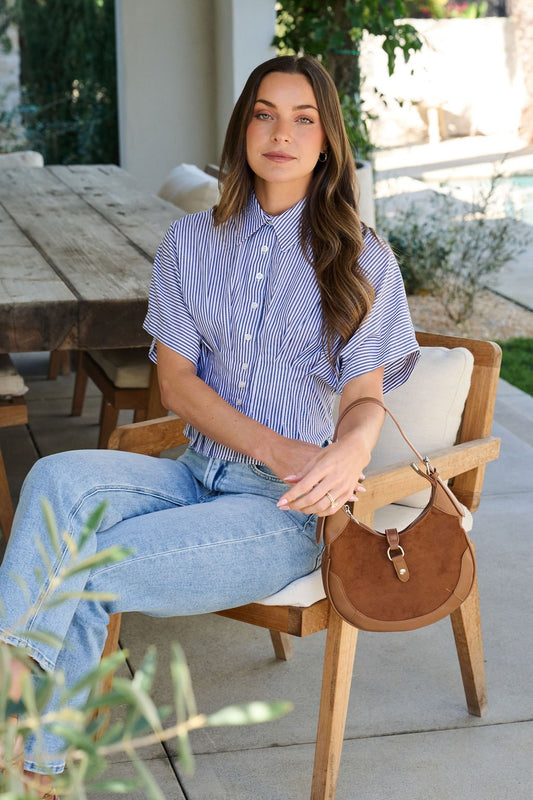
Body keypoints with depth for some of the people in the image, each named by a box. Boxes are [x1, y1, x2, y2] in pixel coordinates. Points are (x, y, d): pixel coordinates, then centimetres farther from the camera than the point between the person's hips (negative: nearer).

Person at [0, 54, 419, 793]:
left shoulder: (362, 260, 2)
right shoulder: (191, 243, 9)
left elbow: (368, 397, -3)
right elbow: (177, 382, 3)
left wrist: (349, 450, -29)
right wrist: (279, 450, -14)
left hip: (286, 509, -3)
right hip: (199, 470, 4)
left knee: (80, 573, -23)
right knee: (60, 478, -29)